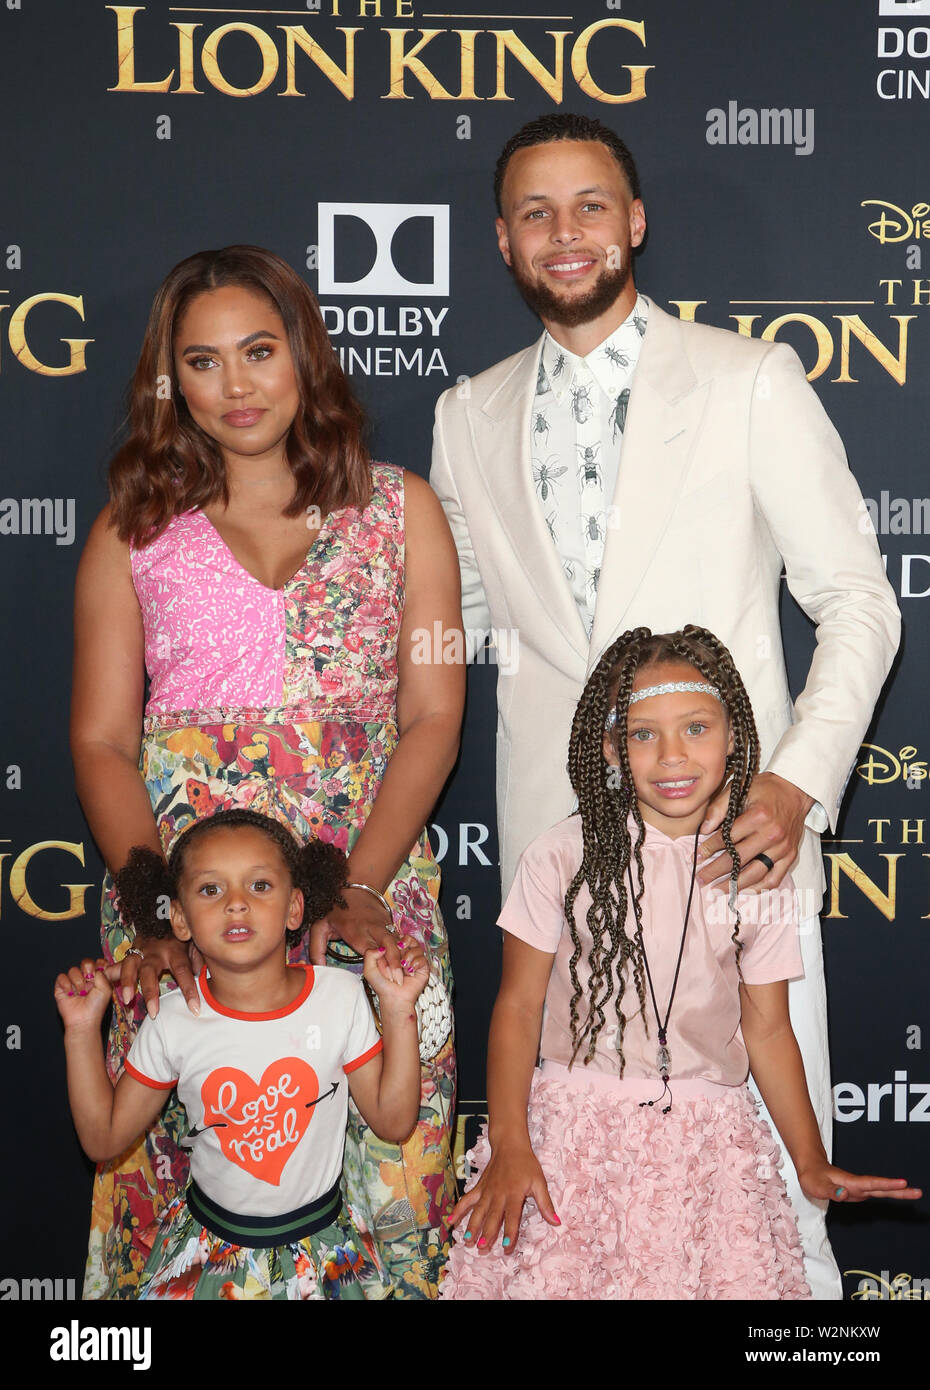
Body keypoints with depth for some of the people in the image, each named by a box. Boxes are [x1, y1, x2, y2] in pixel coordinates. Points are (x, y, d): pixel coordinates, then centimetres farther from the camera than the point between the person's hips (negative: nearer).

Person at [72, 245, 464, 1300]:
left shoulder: (399, 510, 8)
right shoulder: (133, 531, 9)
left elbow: (433, 717, 1)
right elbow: (101, 740, 4)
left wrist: (359, 885, -11)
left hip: (367, 890, 0)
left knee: (382, 1147, -2)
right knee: (187, 1146, -1)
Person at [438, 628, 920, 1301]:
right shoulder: (565, 855, -3)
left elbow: (767, 1030, 10)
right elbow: (518, 1005, -1)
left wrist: (812, 1163, 8)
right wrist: (508, 1147, -8)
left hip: (708, 1131, 2)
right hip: (574, 1119, -2)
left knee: (740, 1278, -13)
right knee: (544, 1275, -17)